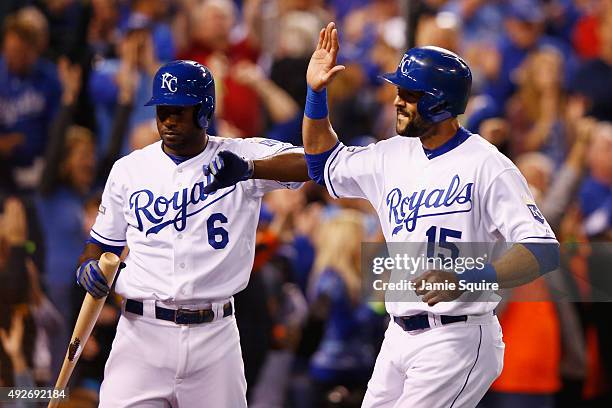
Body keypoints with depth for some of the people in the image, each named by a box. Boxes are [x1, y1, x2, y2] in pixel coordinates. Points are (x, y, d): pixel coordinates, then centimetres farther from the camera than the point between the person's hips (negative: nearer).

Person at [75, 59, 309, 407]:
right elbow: (103, 242, 15)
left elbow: (311, 164, -15)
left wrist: (249, 169, -31)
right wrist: (87, 268, -8)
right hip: (142, 333, 1)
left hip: (215, 337, -1)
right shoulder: (129, 169, 7)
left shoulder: (243, 155, 0)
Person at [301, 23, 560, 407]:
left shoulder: (487, 166, -14)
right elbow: (325, 162, 26)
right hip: (400, 334, 8)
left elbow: (544, 250, -20)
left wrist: (465, 280, -34)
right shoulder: (393, 155, 10)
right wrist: (316, 91, 12)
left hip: (457, 342, -8)